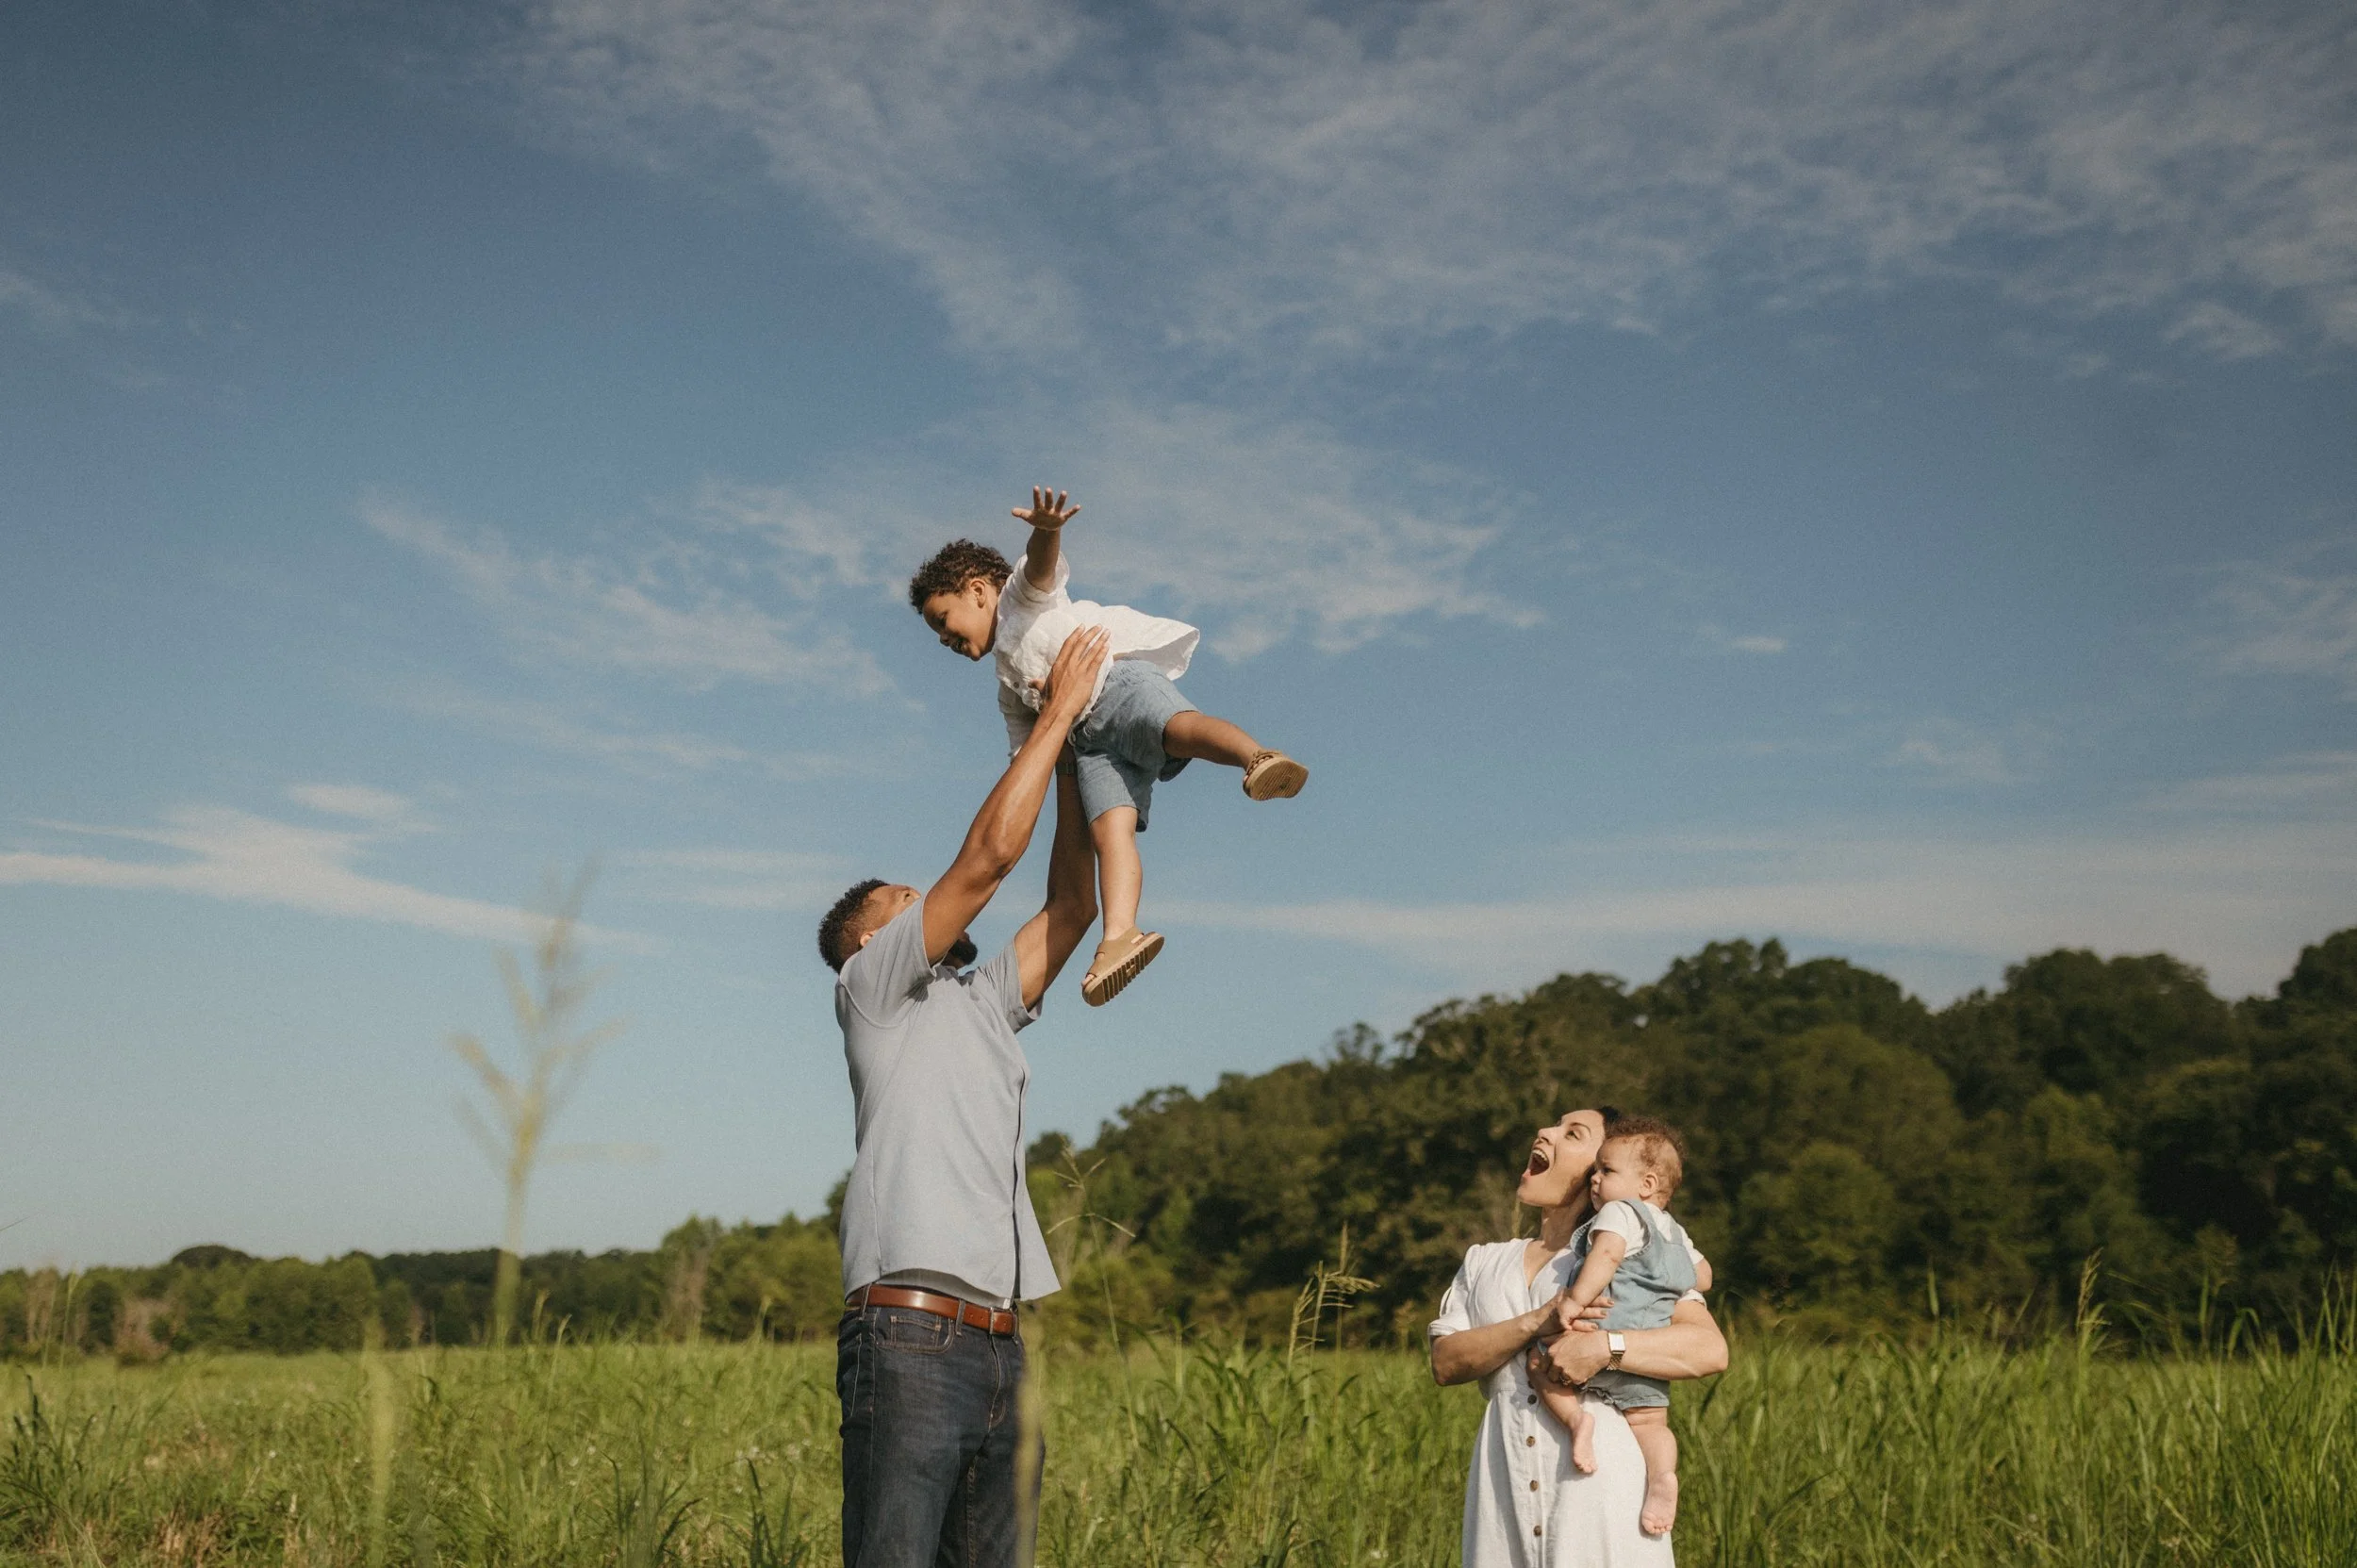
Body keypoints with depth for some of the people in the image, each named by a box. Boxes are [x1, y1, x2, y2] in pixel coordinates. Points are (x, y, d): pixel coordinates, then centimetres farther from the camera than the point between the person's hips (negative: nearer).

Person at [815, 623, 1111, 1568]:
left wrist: (1069, 754, 24)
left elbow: (1070, 909, 24)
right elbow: (988, 856, -2)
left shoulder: (982, 1004, 28)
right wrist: (1056, 714, 6)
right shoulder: (871, 988, 7)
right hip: (910, 1336, -8)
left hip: (998, 1344, 8)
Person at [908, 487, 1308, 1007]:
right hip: (1090, 742, 6)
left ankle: (1257, 759, -62)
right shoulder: (1009, 684, 40)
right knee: (1110, 829, -19)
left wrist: (1045, 529, -25)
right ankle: (1120, 936, -38)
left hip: (1119, 681, -6)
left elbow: (1042, 560, -1)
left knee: (1183, 728, -37)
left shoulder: (1022, 596, 23)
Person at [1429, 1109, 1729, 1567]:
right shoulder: (1483, 1262, 18)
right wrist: (1535, 1322, -12)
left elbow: (1711, 1350, -6)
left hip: (1599, 1486, -3)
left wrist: (1606, 1347, -19)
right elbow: (1444, 1362, 3)